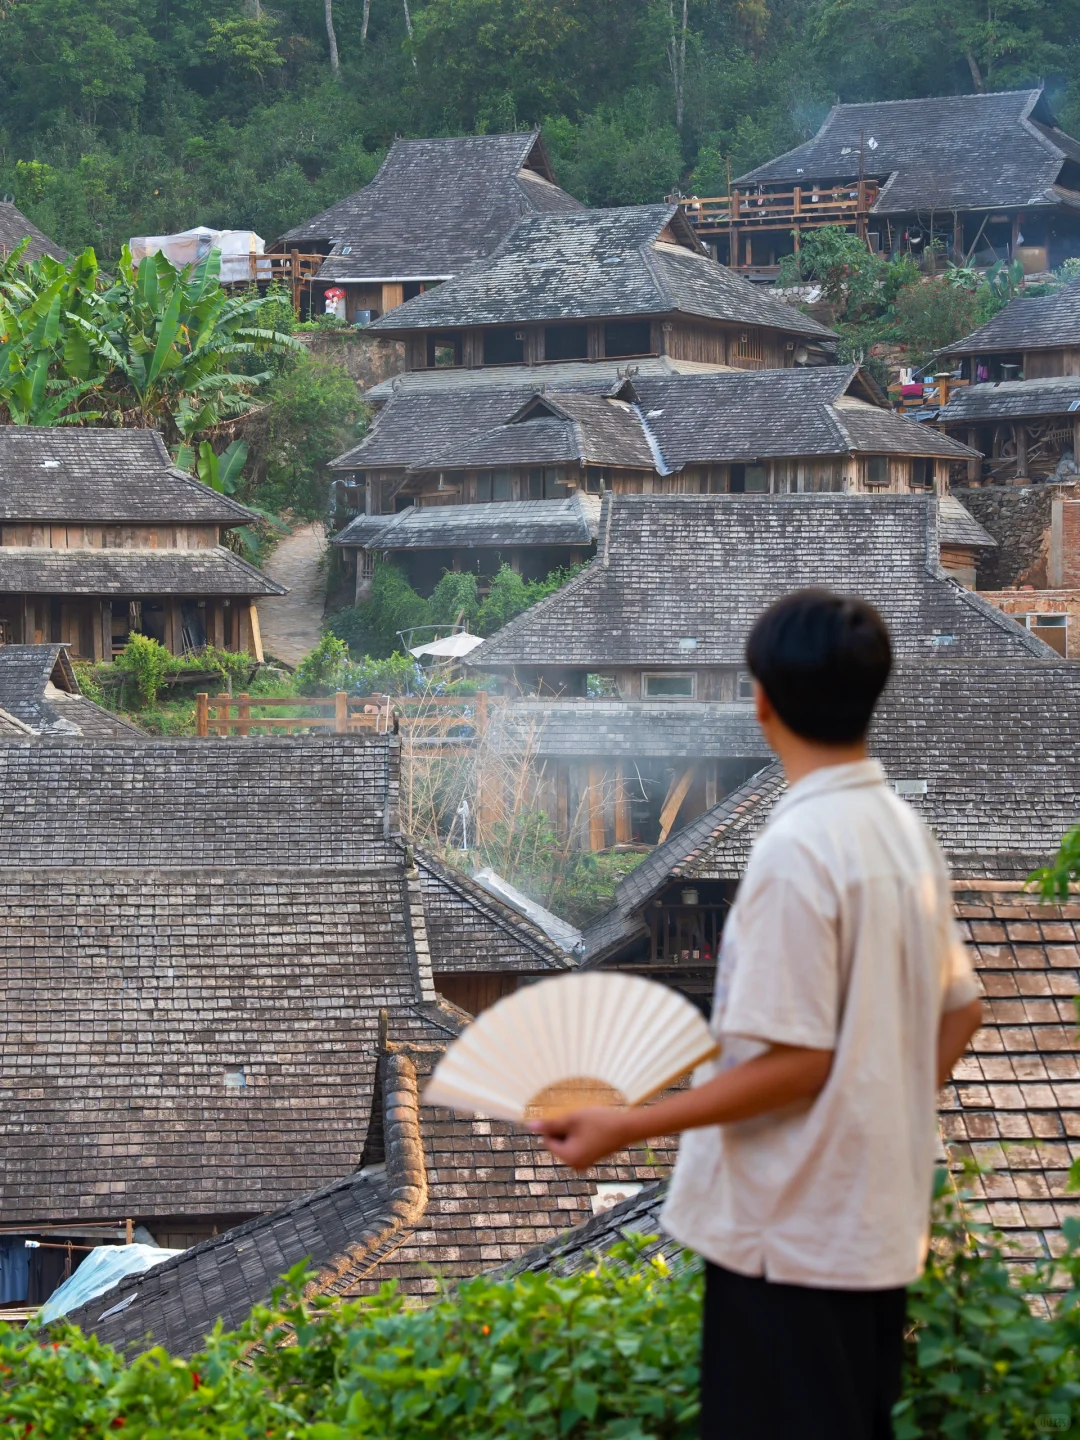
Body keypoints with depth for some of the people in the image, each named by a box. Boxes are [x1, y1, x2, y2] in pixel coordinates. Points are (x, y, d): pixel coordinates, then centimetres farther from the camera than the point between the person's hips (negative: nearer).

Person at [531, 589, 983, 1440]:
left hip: (793, 1232, -9)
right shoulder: (905, 830, 7)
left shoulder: (795, 850, -20)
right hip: (881, 1219, 9)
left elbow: (795, 1060, -21)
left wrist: (626, 1128, -18)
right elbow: (959, 1011, 14)